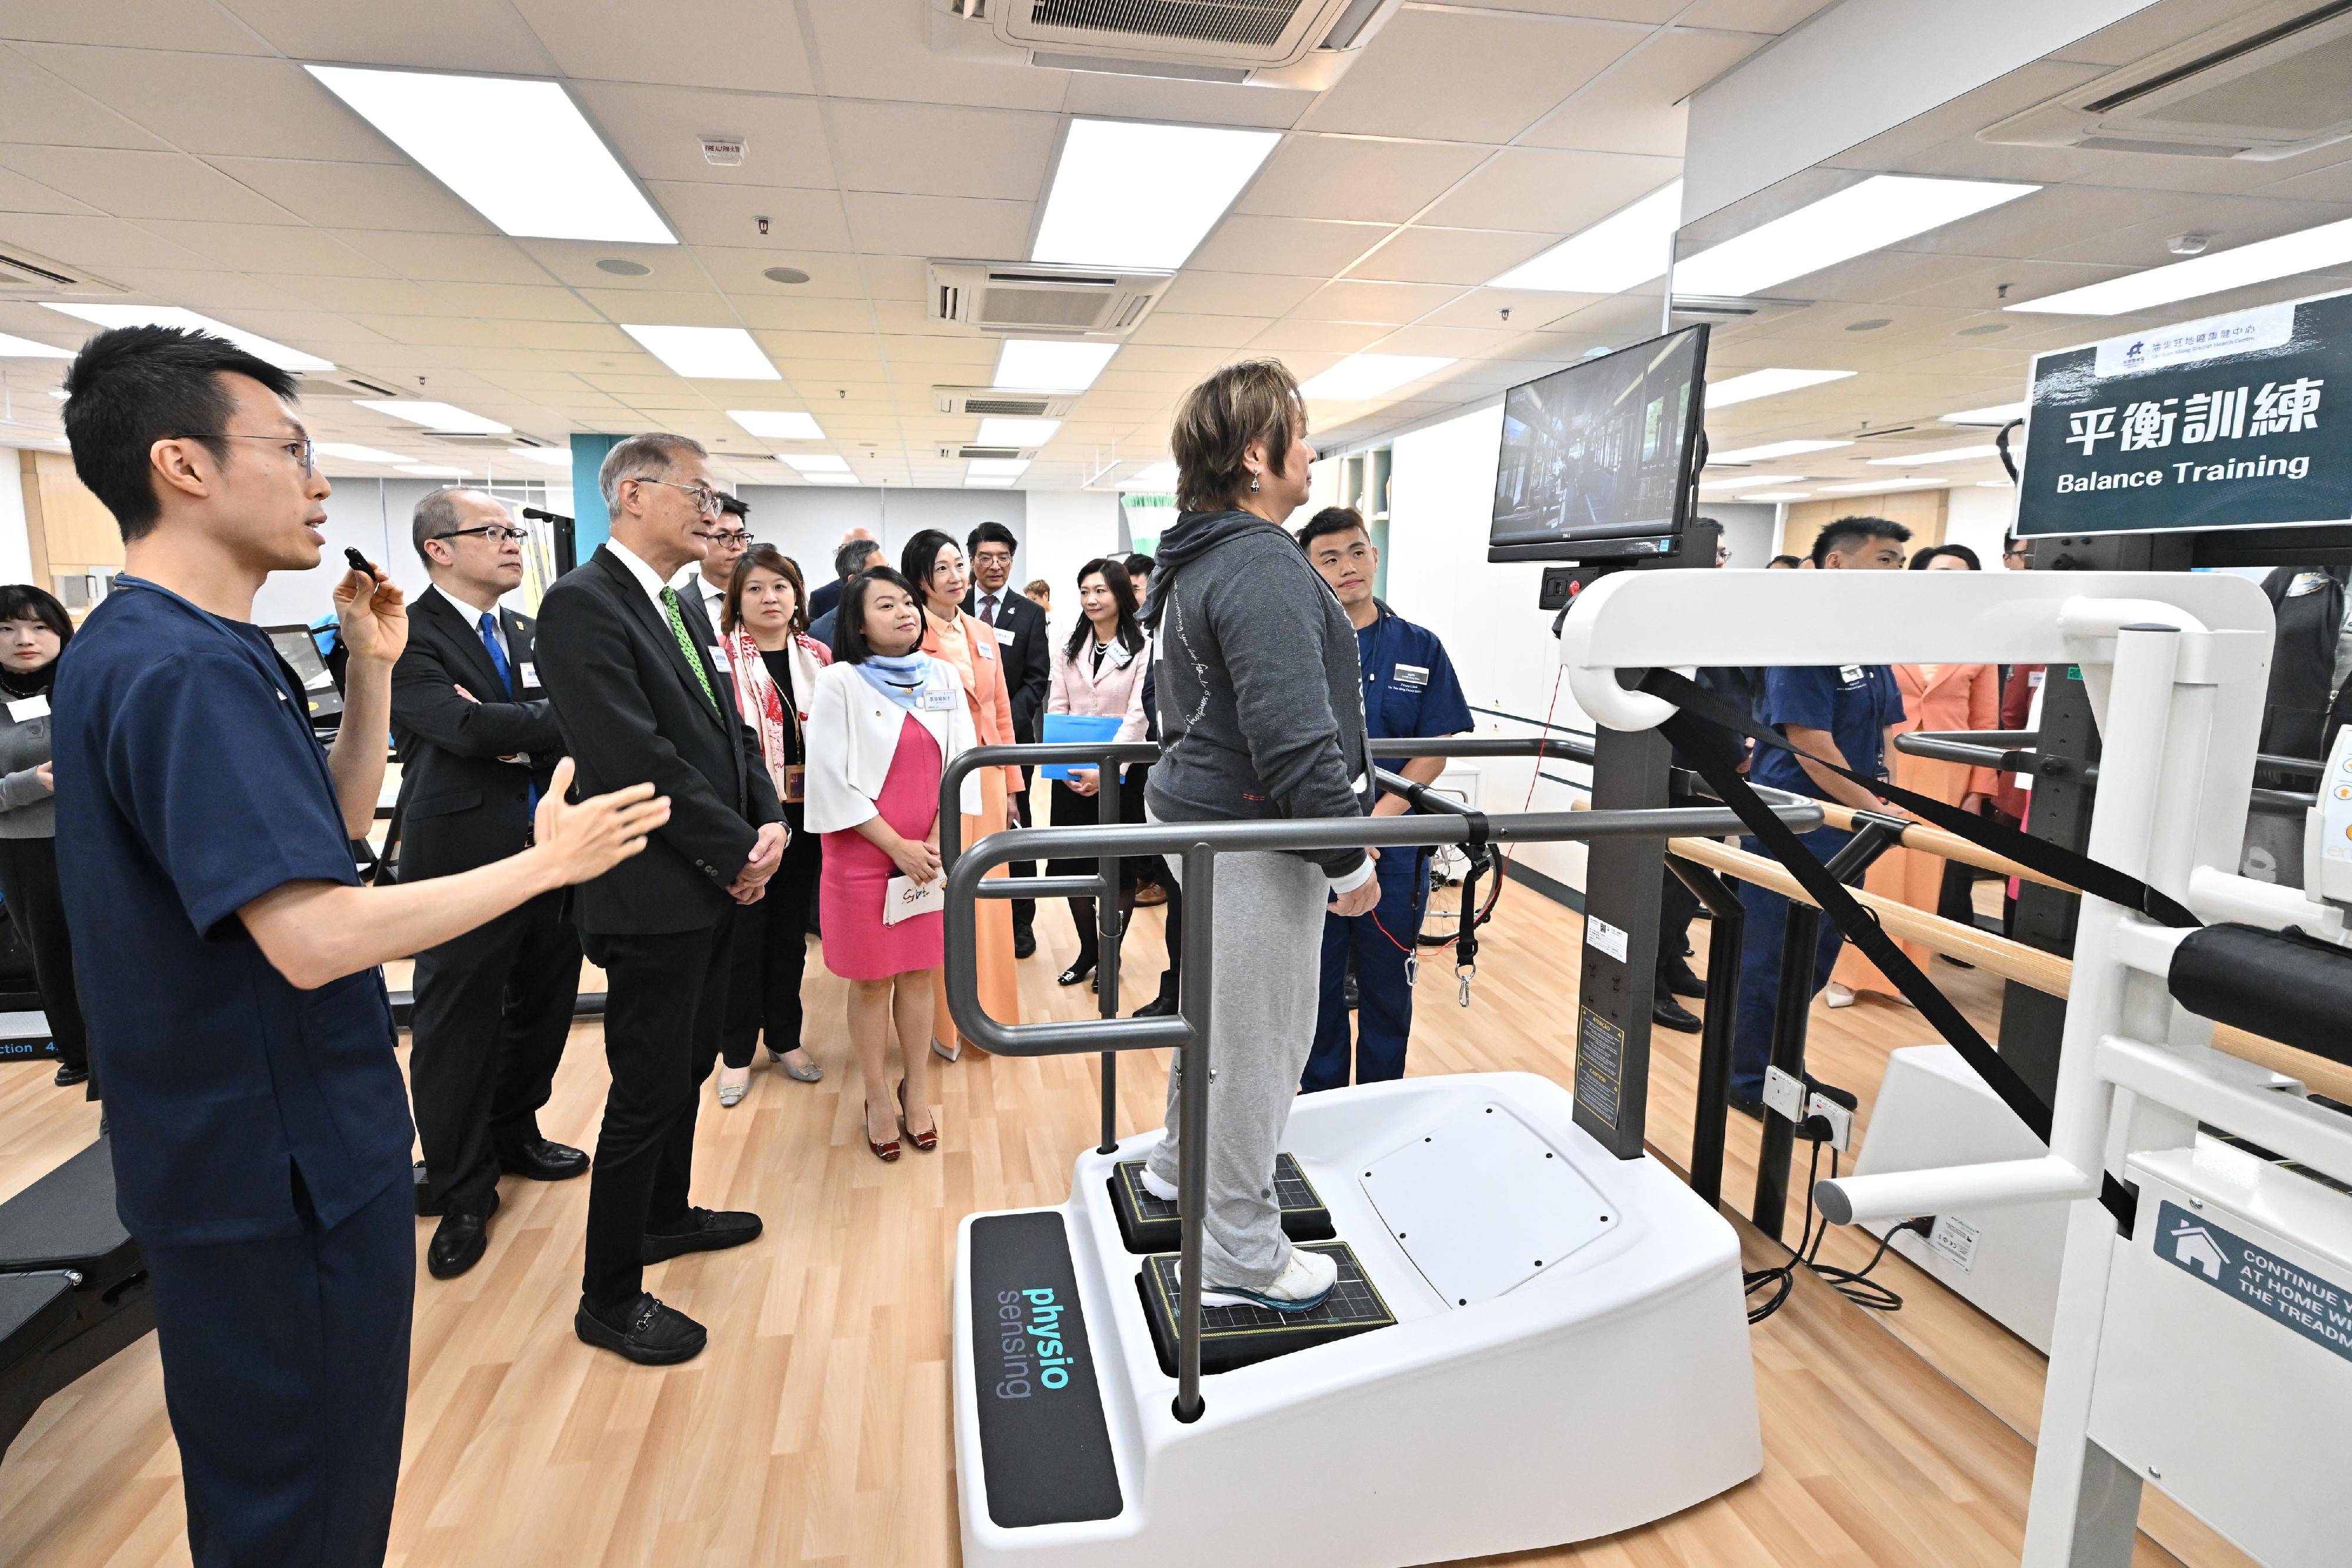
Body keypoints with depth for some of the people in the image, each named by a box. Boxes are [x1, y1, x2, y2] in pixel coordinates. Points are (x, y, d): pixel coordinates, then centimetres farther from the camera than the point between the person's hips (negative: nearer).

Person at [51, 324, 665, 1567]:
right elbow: (314, 935, -31)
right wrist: (546, 862, -21)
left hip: (247, 1145, 10)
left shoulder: (171, 648, 8)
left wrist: (372, 672, 4)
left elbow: (331, 828, 13)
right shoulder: (182, 668, -25)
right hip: (281, 1162, -10)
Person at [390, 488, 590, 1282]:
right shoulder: (406, 636, -9)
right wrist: (545, 724, -12)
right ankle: (461, 1195, 22)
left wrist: (510, 735, -16)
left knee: (542, 1008, 18)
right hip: (465, 865, -6)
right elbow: (466, 727, -23)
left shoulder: (530, 635, 13)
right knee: (456, 1033, 5)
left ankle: (513, 1134, 40)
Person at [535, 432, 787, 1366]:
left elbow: (729, 727, 14)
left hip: (716, 885, 9)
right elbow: (638, 757, -22)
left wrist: (768, 820, -3)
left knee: (687, 1068, 22)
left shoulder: (685, 606, 13)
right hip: (656, 895, -9)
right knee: (648, 1092, 2)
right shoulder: (583, 604, -16)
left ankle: (666, 1213, 43)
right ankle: (610, 1297, 20)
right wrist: (737, 850, -16)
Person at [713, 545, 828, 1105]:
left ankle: (786, 1038, 30)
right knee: (743, 932, 7)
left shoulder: (818, 658, 7)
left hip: (803, 814, 4)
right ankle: (737, 1051, 23)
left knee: (791, 929, 14)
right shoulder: (722, 655, -8)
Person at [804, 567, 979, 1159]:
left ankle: (917, 1090, 24)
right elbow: (832, 778, -10)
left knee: (920, 971, 10)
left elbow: (962, 761, 3)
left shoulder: (944, 676, 4)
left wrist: (937, 842, -7)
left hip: (931, 854, 3)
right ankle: (878, 1096, 21)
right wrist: (897, 846, -12)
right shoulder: (839, 682, -6)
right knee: (871, 978, 6)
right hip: (863, 854, -3)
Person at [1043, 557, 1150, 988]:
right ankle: (1087, 950, 25)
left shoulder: (1142, 647, -7)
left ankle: (1110, 954, 23)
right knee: (1074, 864, 8)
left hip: (1121, 774, -4)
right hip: (1072, 775, 4)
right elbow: (1057, 708, 6)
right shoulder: (1070, 647, 10)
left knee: (1118, 869, 6)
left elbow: (1138, 716, -12)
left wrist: (1106, 771, -21)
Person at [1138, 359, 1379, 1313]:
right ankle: (1239, 1254, 16)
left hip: (1200, 812, 11)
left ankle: (1182, 1162, 44)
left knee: (1216, 1007, 25)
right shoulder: (1264, 567, -20)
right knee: (1260, 1036, 1)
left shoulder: (1193, 563, 13)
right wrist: (1347, 859, -18)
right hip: (1252, 835, -11)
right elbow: (1295, 737, -26)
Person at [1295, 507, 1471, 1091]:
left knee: (1388, 990, 14)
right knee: (1316, 988, 12)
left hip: (1394, 850, 1)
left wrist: (1376, 824, -14)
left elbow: (1433, 751, 0)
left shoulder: (1419, 648, 3)